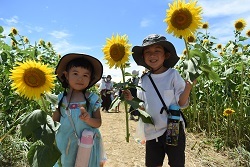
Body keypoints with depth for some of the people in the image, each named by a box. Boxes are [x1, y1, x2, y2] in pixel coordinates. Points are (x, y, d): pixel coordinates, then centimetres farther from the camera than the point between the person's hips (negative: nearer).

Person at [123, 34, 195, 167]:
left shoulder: (173, 74, -9)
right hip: (152, 132, 4)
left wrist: (188, 88, -26)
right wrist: (131, 100, -9)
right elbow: (143, 106, 8)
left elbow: (182, 103, -10)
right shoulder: (143, 80, 2)